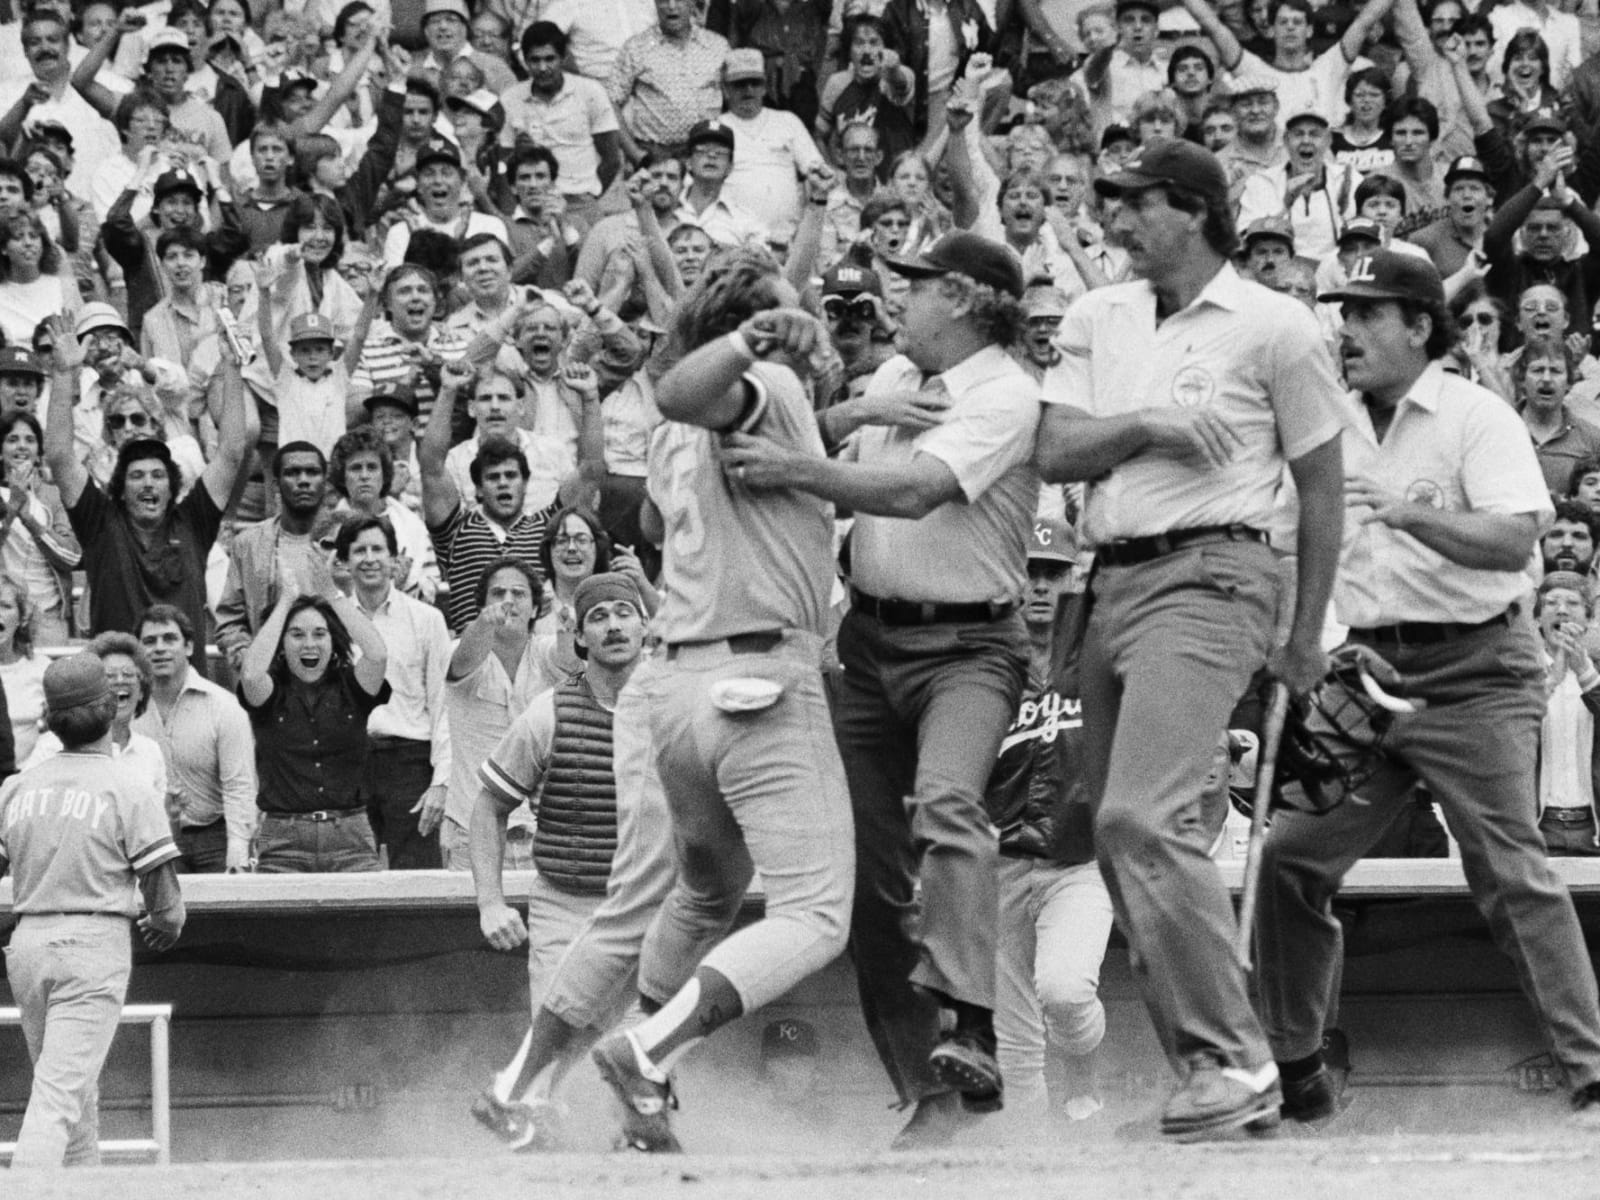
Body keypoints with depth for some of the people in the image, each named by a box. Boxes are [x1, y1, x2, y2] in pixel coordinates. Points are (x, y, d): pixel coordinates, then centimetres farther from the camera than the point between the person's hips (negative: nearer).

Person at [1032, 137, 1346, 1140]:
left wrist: (1306, 637, 3)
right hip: (1113, 584, 7)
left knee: (1144, 816, -22)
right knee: (1124, 833, 6)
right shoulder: (1098, 321, 16)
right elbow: (1055, 453, 6)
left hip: (1209, 577, -7)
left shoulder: (1274, 326, -1)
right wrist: (1147, 426, -13)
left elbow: (1323, 485, 3)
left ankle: (1235, 1062, -19)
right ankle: (1212, 1073, 12)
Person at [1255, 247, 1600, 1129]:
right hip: (1366, 670, 6)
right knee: (1290, 857, 0)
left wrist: (1418, 517, -32)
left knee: (1513, 876, -13)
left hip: (1472, 671, -6)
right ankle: (1295, 1070, 12)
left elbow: (1517, 538, -19)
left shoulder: (1476, 418, -6)